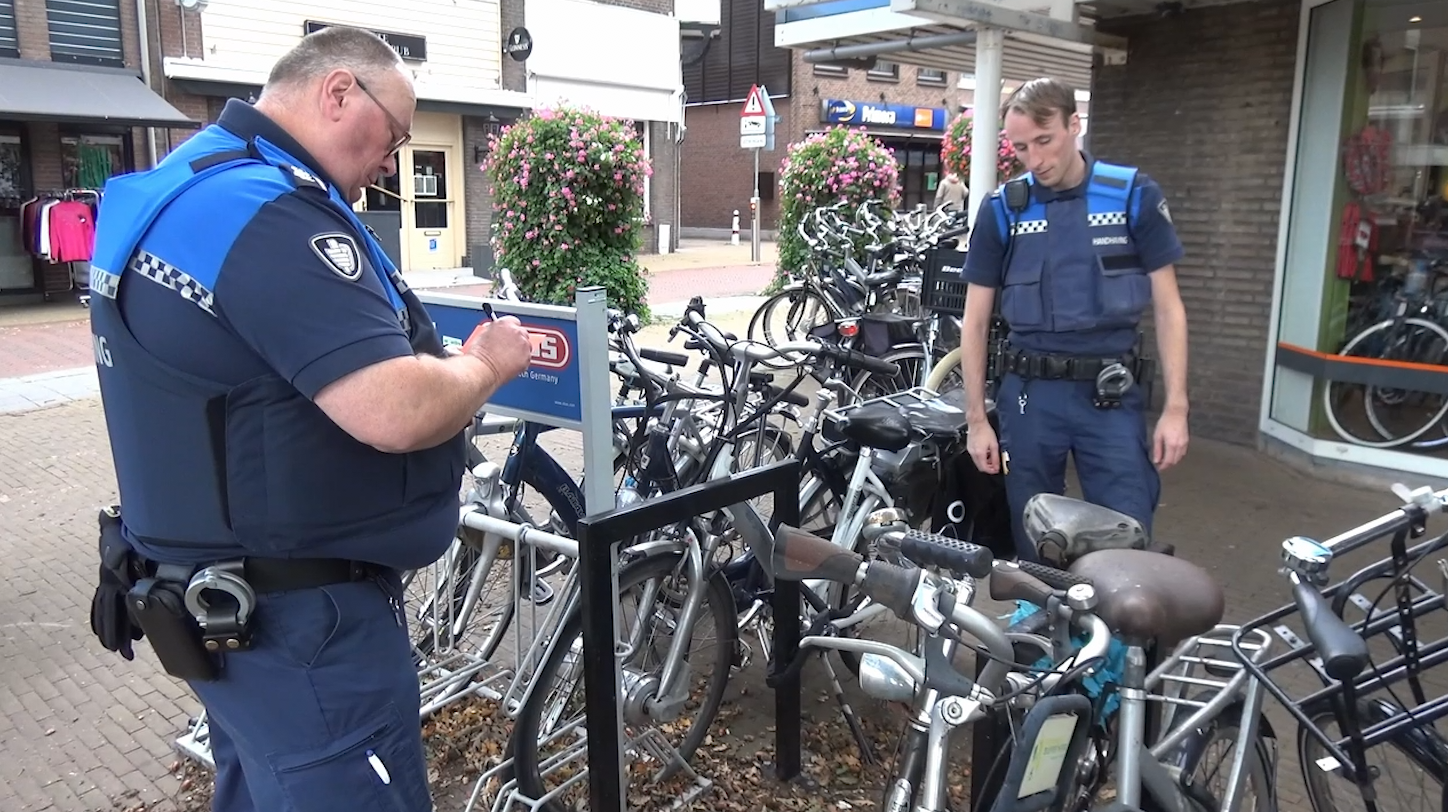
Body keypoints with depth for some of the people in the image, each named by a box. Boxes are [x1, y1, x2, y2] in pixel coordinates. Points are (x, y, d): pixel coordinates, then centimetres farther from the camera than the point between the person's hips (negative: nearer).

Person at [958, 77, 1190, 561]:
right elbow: (976, 321, 5)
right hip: (1029, 394, 1)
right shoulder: (1001, 209, 2)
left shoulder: (1134, 195, 0)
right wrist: (976, 418, 1)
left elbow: (1167, 307, 2)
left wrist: (1175, 407, -5)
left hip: (1112, 396, -1)